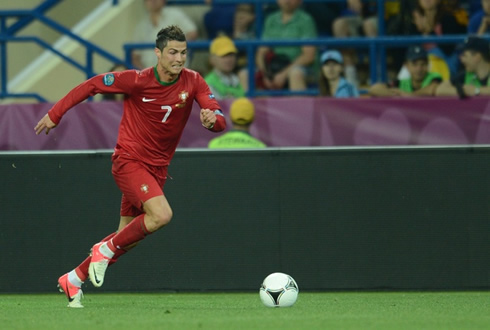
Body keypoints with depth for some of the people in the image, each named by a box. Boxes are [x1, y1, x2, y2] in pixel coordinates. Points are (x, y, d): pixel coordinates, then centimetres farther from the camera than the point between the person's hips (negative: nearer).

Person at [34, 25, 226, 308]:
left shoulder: (193, 82, -6)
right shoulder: (138, 81, -16)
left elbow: (220, 120, -11)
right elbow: (92, 85, -4)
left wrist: (213, 119, -36)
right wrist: (56, 114, -2)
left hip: (157, 168, 5)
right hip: (129, 160, -5)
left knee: (128, 238, 7)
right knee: (161, 215, -28)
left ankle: (73, 280, 23)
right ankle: (107, 249, -6)